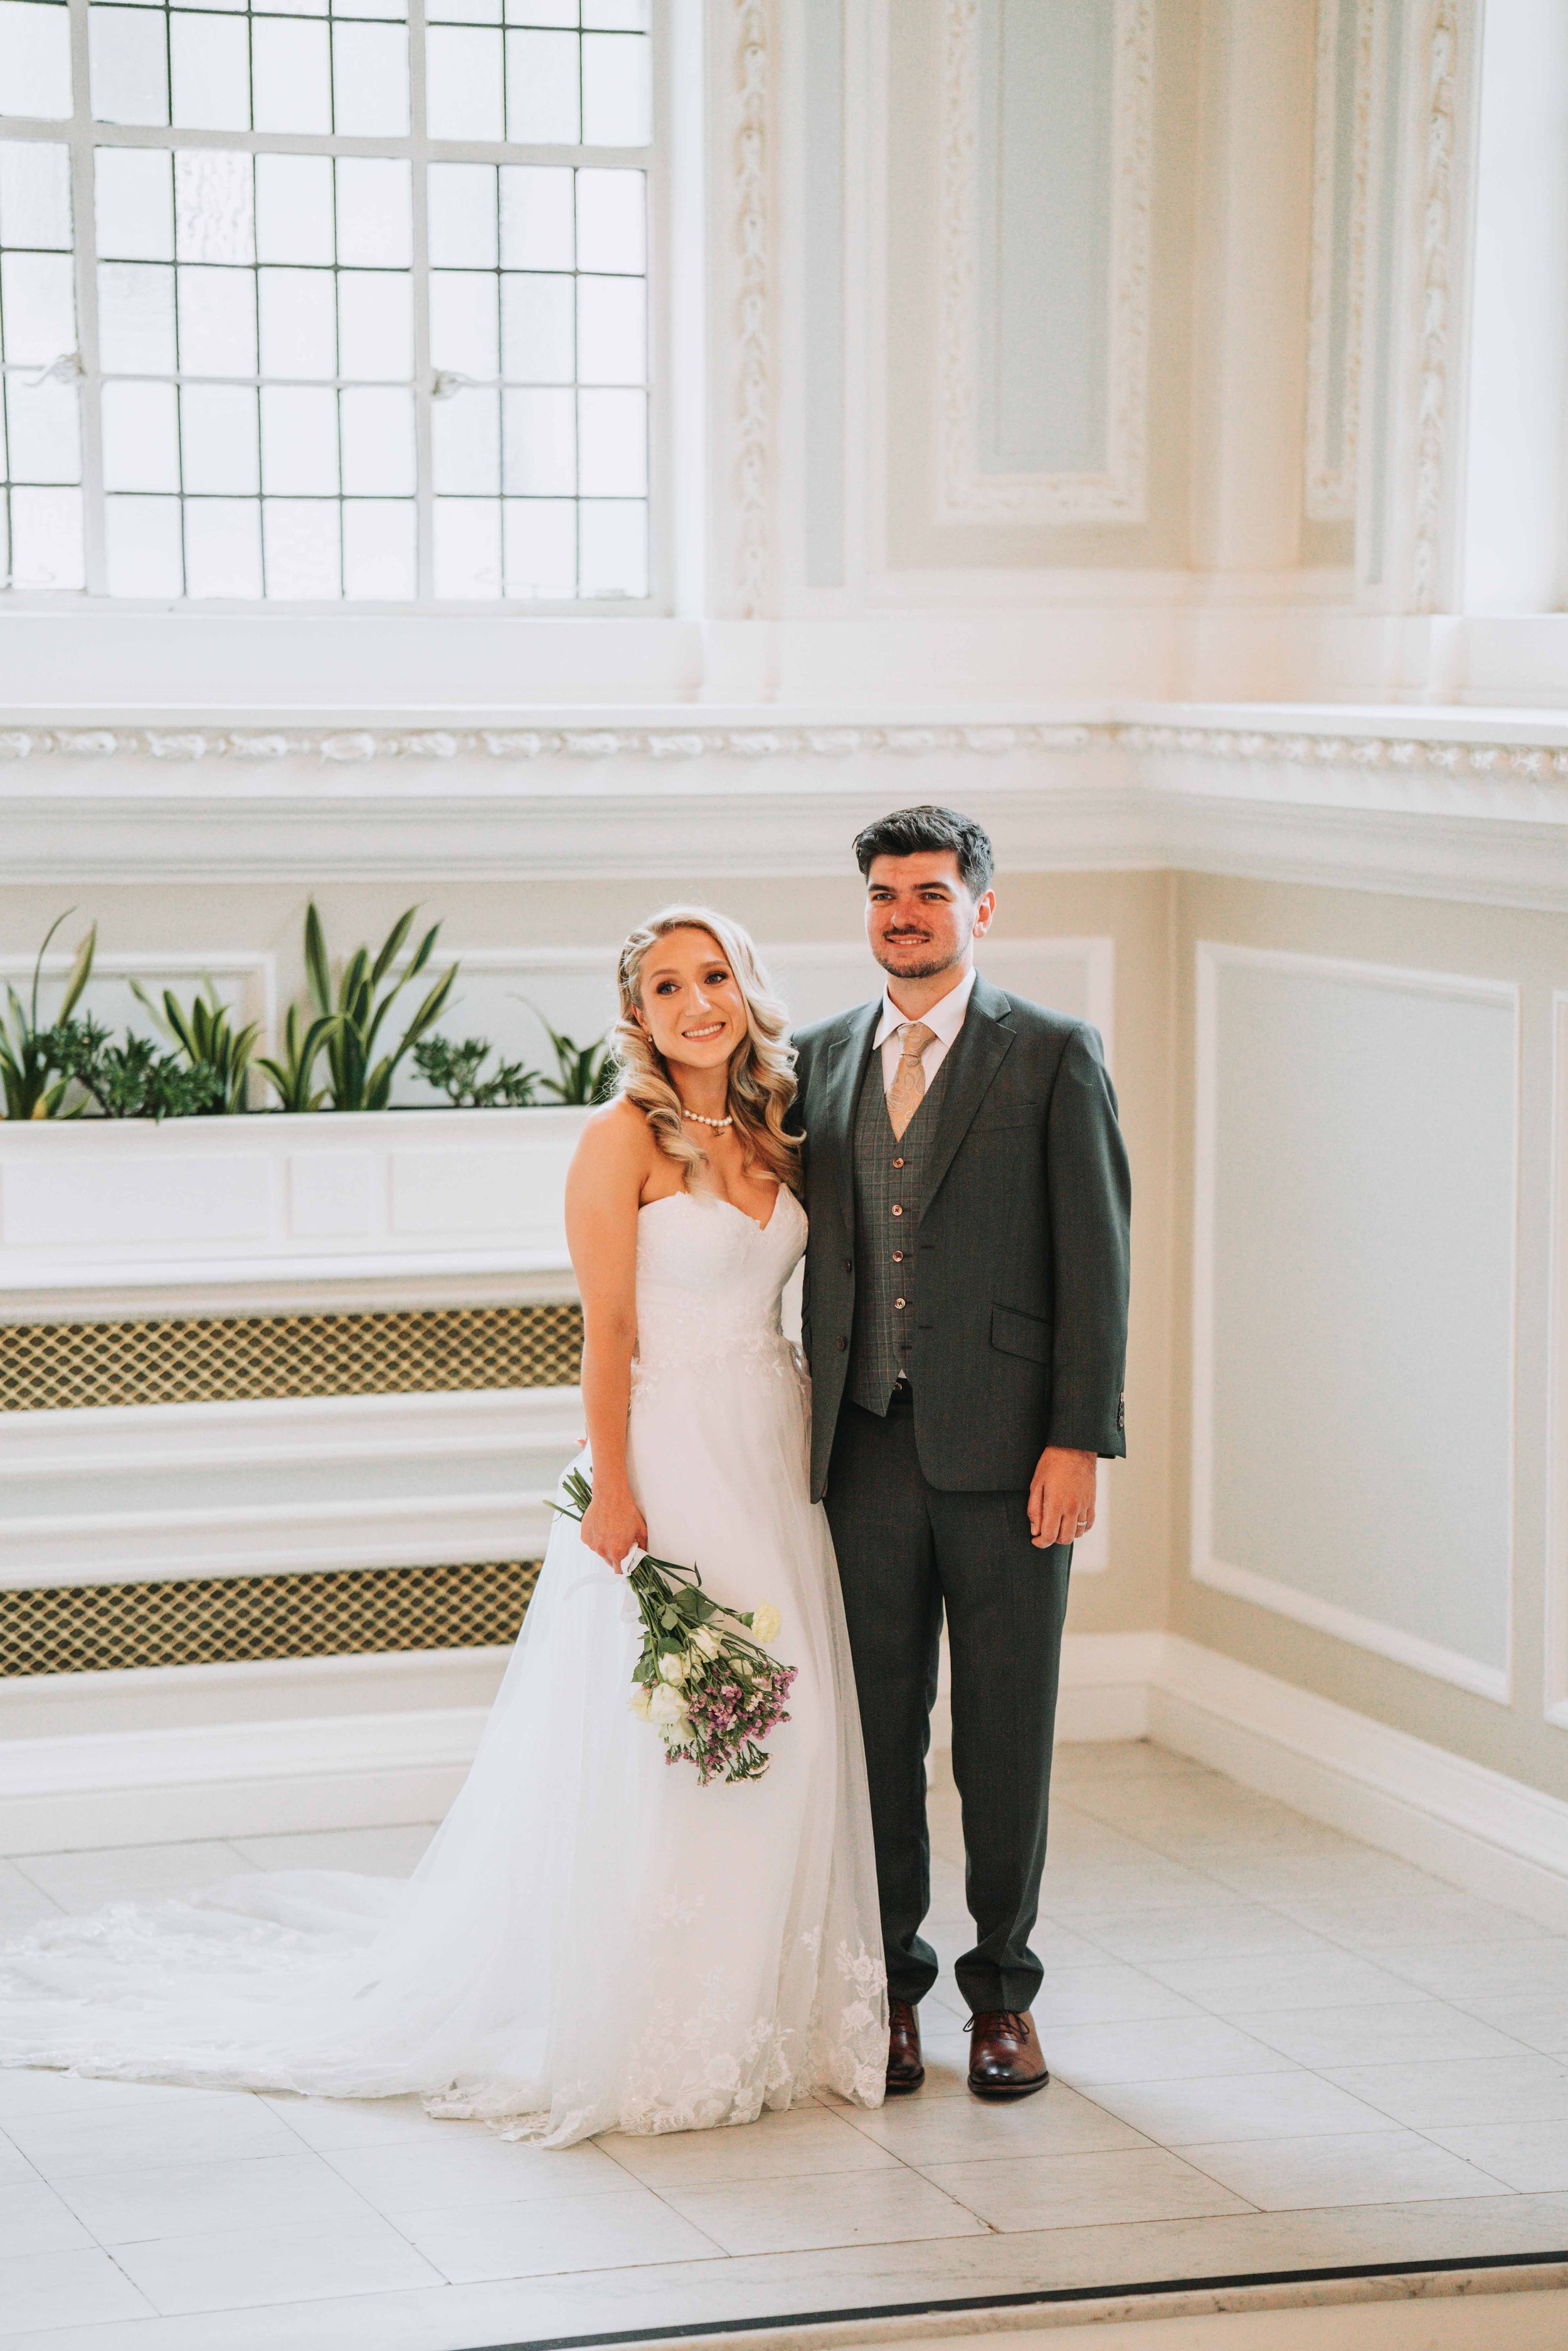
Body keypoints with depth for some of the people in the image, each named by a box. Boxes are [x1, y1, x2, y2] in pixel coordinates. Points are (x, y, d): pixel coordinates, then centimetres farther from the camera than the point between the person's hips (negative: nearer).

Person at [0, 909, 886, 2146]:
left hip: (774, 1461, 7)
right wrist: (614, 1487, -17)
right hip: (667, 1453, -7)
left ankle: (753, 2010, 19)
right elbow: (608, 1329, -12)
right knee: (653, 1749, -3)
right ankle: (637, 2031, 7)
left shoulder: (773, 1135, 11)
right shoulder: (622, 1138, -9)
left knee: (776, 1738, 8)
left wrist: (808, 1452, 9)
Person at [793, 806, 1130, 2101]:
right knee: (879, 1725, 8)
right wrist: (806, 1433, 8)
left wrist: (1077, 1443, -11)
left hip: (1004, 1454, -3)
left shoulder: (1054, 1056, -2)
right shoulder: (824, 1057, 11)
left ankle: (1004, 1992, 17)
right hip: (866, 1448, 3)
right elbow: (815, 1255, 14)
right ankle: (890, 1982, 20)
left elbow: (1095, 1258, -5)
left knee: (1007, 1730, 5)